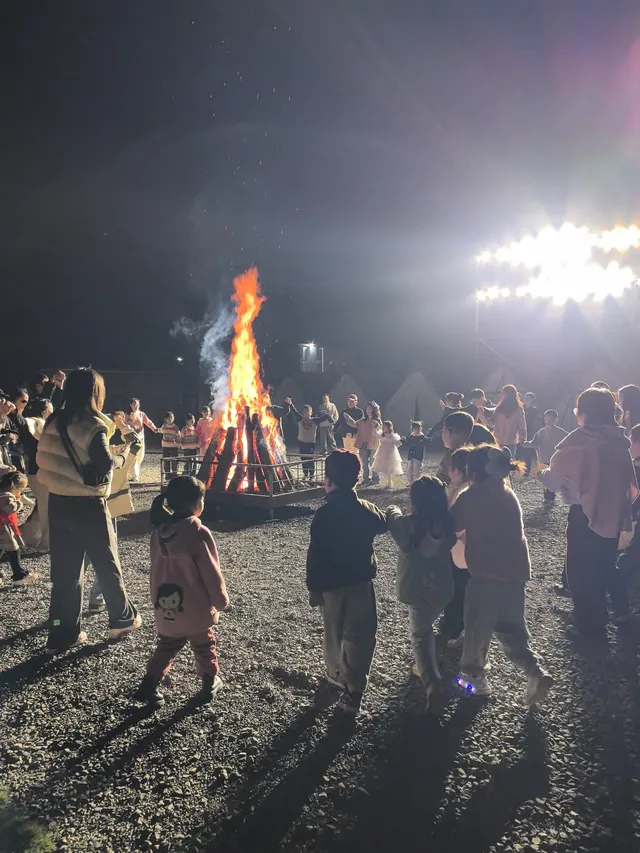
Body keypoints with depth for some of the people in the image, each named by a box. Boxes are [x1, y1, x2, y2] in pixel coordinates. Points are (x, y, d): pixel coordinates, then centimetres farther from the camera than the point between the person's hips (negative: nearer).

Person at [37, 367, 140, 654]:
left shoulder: (54, 421, 5)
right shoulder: (92, 424, -15)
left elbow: (42, 458, 10)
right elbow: (105, 464, -20)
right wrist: (120, 458, -1)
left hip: (57, 502, 6)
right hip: (87, 504, -6)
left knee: (65, 570, 12)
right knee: (107, 564, 11)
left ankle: (63, 634, 16)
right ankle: (123, 619, 26)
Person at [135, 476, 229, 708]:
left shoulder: (159, 530, -3)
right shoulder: (198, 533, -24)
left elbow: (157, 567, 9)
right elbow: (211, 573, -17)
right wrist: (221, 600, -1)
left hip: (165, 606, 5)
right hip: (195, 608, -5)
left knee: (166, 646, 22)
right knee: (204, 647, 17)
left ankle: (149, 685, 20)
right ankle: (210, 684, 30)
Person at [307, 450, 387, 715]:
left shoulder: (323, 514, -18)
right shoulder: (367, 510, -7)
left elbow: (315, 555, -15)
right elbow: (383, 524, 16)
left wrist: (313, 588, -4)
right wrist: (392, 513, 36)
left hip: (332, 585, -2)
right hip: (361, 582, 2)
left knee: (334, 636, 18)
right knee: (359, 638, 10)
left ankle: (337, 680, 37)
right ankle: (353, 693, 14)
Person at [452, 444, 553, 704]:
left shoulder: (471, 497, -10)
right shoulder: (508, 494, 11)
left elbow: (450, 526, -8)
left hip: (488, 572, -6)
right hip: (516, 570, 6)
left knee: (477, 625, 12)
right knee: (510, 625, 20)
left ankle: (474, 676, 26)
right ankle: (535, 673, 7)